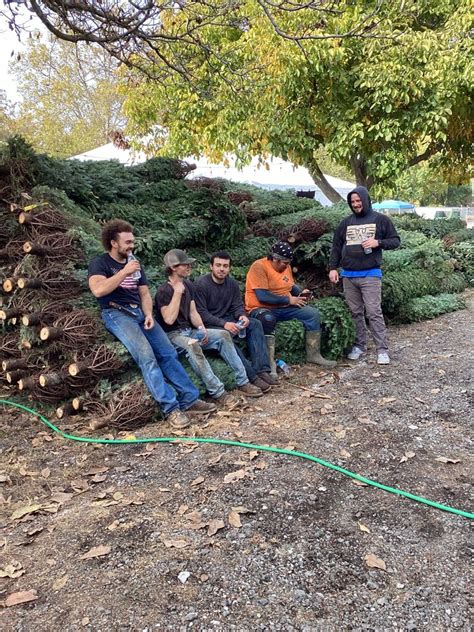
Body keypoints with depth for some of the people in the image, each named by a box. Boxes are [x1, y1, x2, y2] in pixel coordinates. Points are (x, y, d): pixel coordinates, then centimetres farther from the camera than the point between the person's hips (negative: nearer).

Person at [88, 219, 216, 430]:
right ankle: (170, 408, -25)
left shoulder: (135, 264, 21)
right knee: (146, 356, -25)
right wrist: (124, 272, -15)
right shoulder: (100, 263, 2)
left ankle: (189, 399, -8)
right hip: (117, 314, -6)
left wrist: (148, 315, -3)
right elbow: (98, 290, -17)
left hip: (140, 312, 6)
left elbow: (145, 294, 16)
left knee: (168, 353, -10)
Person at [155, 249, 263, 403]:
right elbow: (169, 319, -24)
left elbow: (193, 312, 11)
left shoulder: (188, 285, 10)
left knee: (223, 335, -12)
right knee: (192, 345, -38)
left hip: (190, 331, 7)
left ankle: (242, 382, -12)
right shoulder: (163, 291, -13)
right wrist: (177, 292, -22)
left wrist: (202, 328, -9)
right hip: (172, 335, -7)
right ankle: (217, 392, -35)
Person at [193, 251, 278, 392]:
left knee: (255, 324, -12)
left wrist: (242, 316, -17)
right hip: (208, 324, -7)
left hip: (227, 320, 7)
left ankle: (262, 370, -21)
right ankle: (252, 376, -34)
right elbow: (201, 313, -18)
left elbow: (237, 306, 8)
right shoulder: (200, 284, -13)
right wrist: (224, 324, -27)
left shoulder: (232, 284, 8)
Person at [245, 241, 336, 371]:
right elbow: (262, 296, -27)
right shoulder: (259, 267, -18)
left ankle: (313, 355, 1)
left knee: (313, 313, -7)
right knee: (268, 319, -41)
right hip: (261, 308, -7)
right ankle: (270, 361, -34)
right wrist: (289, 300, -20)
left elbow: (291, 286, 23)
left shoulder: (285, 266, 6)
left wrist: (301, 293, 0)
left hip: (284, 308, 8)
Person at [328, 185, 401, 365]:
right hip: (348, 276, 4)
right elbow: (336, 247, 16)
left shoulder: (380, 220, 4)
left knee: (374, 313, -8)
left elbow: (395, 240, 6)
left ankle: (382, 350, -3)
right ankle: (360, 345, 20)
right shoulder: (346, 222, 14)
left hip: (370, 275, -4)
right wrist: (333, 268, 7)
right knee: (355, 313, 8)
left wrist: (378, 243, -12)